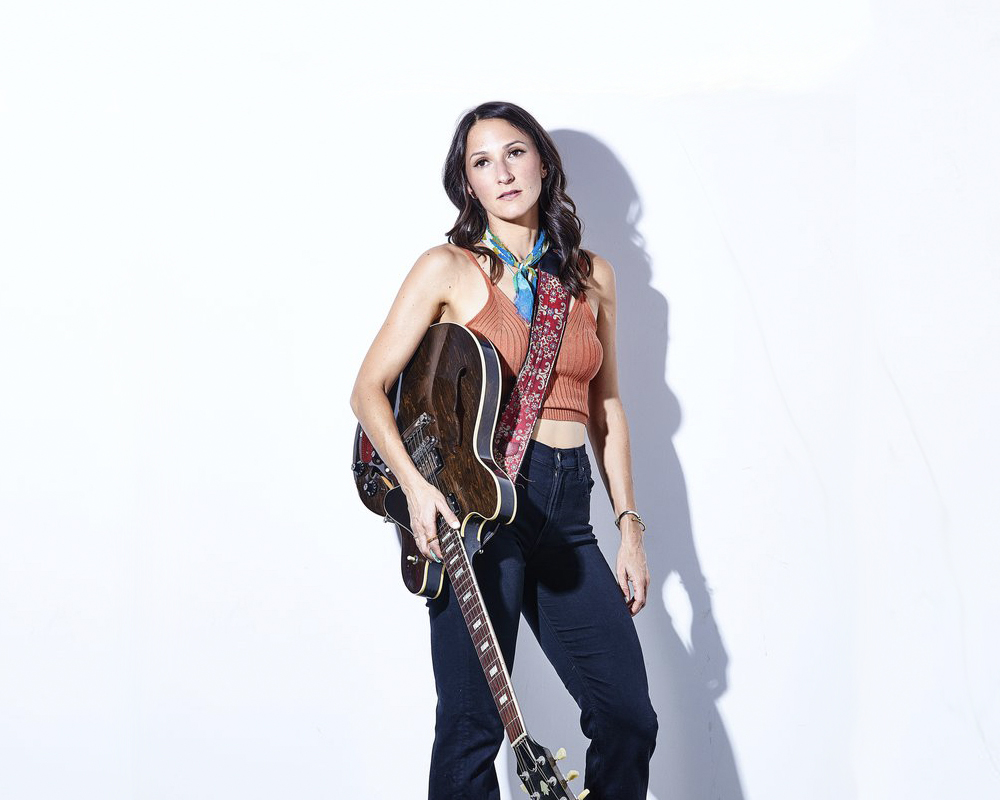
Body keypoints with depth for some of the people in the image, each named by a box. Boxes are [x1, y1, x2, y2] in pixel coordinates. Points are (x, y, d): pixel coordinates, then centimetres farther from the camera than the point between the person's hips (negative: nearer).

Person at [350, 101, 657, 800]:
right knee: (473, 729, -5)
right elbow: (369, 389, -2)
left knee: (630, 719, 0)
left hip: (566, 513, 4)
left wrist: (630, 527, 11)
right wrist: (414, 484, -18)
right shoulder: (449, 269, 1)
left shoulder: (591, 276, 13)